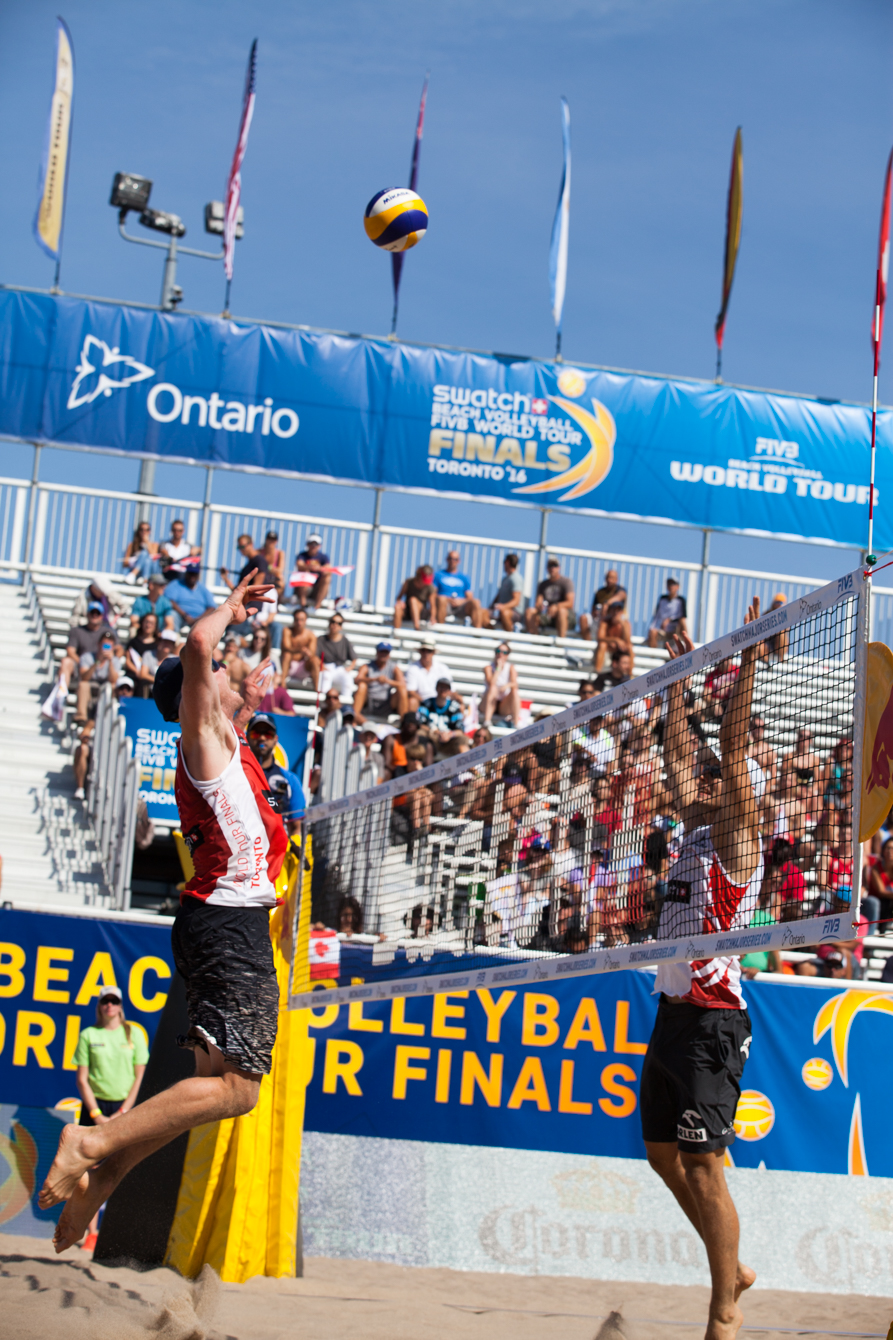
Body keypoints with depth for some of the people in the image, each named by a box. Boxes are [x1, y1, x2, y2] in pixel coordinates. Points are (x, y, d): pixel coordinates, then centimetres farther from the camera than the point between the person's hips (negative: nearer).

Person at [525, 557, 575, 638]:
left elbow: (570, 603, -12)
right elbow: (537, 603, 4)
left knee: (561, 611, -39)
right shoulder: (543, 584, 14)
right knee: (530, 612, -21)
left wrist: (556, 607, -32)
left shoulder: (566, 581, -1)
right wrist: (539, 606, -23)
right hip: (547, 615, 4)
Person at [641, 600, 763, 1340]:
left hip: (712, 1021, -9)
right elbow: (680, 753, 21)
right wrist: (679, 680, 24)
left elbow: (733, 749, -16)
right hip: (672, 1013, 9)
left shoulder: (736, 836, -6)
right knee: (664, 1153, 14)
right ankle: (732, 1269, 28)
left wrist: (747, 663, -19)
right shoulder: (695, 831, 13)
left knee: (701, 1166, -8)